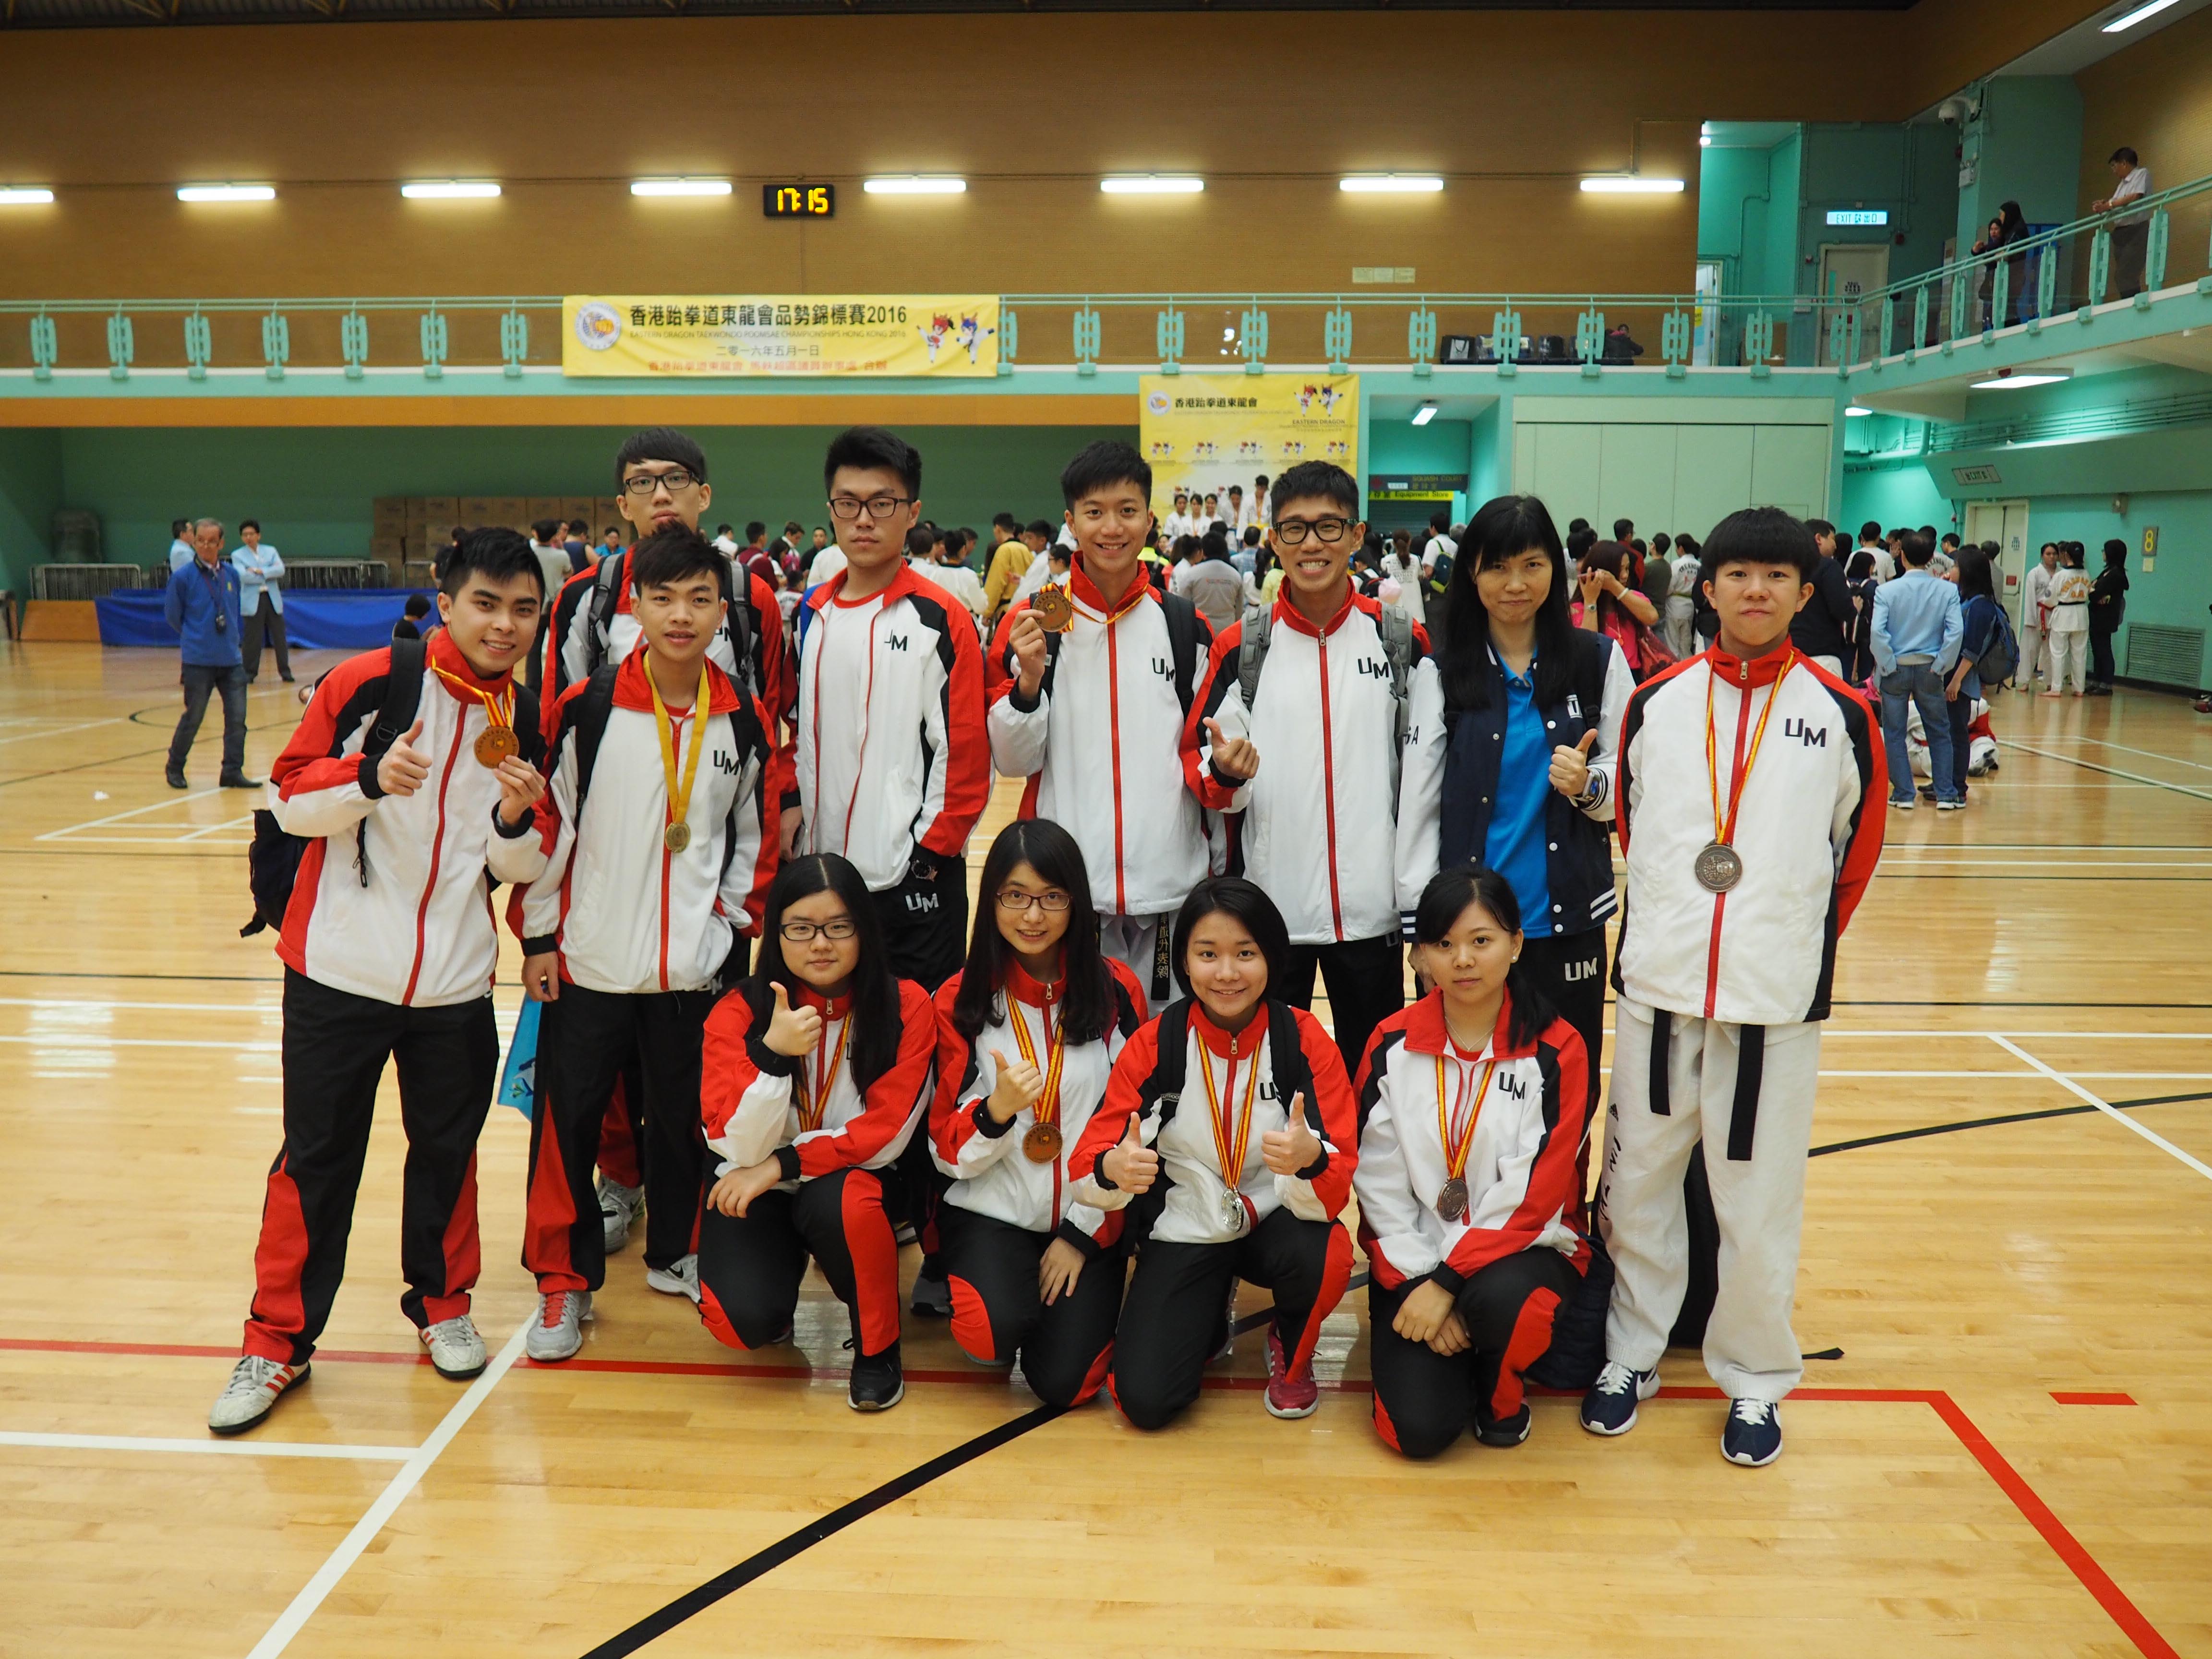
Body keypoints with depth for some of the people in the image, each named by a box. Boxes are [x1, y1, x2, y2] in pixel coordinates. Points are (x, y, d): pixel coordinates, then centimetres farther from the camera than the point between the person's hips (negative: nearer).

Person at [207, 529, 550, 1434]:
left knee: (447, 1148, 12)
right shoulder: (368, 682, -9)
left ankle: (443, 1303, 33)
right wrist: (370, 780, -23)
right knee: (317, 1155, 7)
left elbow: (515, 867, 6)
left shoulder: (523, 720, 2)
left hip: (454, 981, 3)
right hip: (339, 971, -2)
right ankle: (278, 1339, 21)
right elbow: (289, 798, -5)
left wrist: (515, 817, -15)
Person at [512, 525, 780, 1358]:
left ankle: (675, 1253, 35)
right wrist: (538, 935, -2)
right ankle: (565, 1280, 21)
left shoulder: (745, 720, 1)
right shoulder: (587, 708, -8)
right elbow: (545, 822, -3)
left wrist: (734, 923, 9)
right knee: (569, 1119, 4)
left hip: (696, 968, 2)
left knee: (684, 1117, 14)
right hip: (588, 961, -2)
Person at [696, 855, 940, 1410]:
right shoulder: (738, 1012, -11)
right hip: (754, 1189, 1)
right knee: (743, 1319, -24)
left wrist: (780, 1166, -20)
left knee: (839, 1202, -36)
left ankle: (878, 1346, -8)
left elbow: (884, 1133, -13)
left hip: (855, 1180, 0)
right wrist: (774, 1052, -33)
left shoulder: (905, 1006, -12)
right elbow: (741, 1147, -18)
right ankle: (780, 1268, 14)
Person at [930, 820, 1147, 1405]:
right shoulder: (961, 999, -4)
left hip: (1087, 1221, 0)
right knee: (993, 1330, -29)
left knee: (1063, 1382, -14)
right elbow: (948, 1148, -4)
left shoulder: (1117, 990, -5)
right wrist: (997, 1110, -26)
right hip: (991, 1211, 0)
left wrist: (1082, 1234, -6)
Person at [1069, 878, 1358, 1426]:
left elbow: (1339, 1183, -19)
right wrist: (1113, 1169, -37)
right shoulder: (1152, 1045, -12)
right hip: (1184, 1231, 1)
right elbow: (1088, 1160, -12)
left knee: (1321, 1257, -35)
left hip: (1277, 1222, 0)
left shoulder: (1306, 1040, -14)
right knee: (1144, 1399, -16)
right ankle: (1210, 1313, 20)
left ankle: (1292, 1350, 3)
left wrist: (1310, 1157, -44)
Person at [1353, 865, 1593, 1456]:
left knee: (1500, 1298, -36)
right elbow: (1379, 1187, -4)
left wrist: (1450, 1281, -19)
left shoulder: (1557, 1051, -8)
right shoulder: (1392, 1045, -3)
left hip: (1524, 1248, -1)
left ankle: (1501, 1387, -1)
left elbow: (1534, 1195, -13)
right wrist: (1419, 1285, -13)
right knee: (1418, 1428, -17)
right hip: (1415, 1257, 1)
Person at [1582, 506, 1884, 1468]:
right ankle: (1633, 1353, 29)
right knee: (1637, 1179, 11)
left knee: (1758, 1199, 6)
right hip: (1657, 987, 2)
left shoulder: (1840, 715, -1)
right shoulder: (1656, 704, 3)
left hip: (1776, 996, -2)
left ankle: (1756, 1378, 26)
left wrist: (1794, 945, 13)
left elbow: (1856, 852, 9)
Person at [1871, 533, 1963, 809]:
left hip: (1895, 669, -2)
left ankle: (1903, 794, 10)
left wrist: (1888, 665, -5)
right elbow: (1955, 631, -11)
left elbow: (1877, 632, -15)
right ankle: (1945, 794, 13)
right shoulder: (1947, 591, -4)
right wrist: (1941, 665, -1)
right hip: (1929, 669, 2)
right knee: (1939, 732, 13)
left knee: (1894, 734, 9)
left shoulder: (1886, 591, -9)